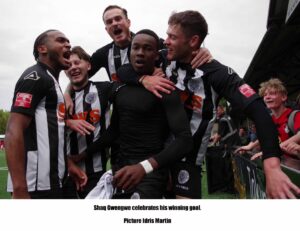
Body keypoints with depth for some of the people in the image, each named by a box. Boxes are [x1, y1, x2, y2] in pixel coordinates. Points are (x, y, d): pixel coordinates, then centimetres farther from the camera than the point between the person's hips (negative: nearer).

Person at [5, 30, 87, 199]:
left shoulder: (51, 81, 19)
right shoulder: (35, 77, -10)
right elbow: (14, 133, -21)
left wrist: (68, 164, 18)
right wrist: (20, 191, -26)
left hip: (51, 181, 10)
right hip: (36, 185, -10)